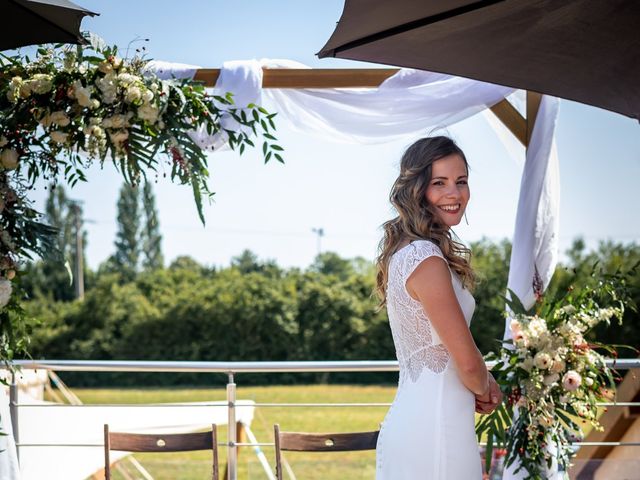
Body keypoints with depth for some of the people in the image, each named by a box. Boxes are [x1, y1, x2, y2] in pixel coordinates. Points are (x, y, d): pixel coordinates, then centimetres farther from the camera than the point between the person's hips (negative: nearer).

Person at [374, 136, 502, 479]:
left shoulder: (405, 252, 12)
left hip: (410, 421, 10)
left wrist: (482, 384, 5)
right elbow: (468, 361, -16)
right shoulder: (427, 259, -18)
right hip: (435, 428, -10)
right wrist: (485, 390, 5)